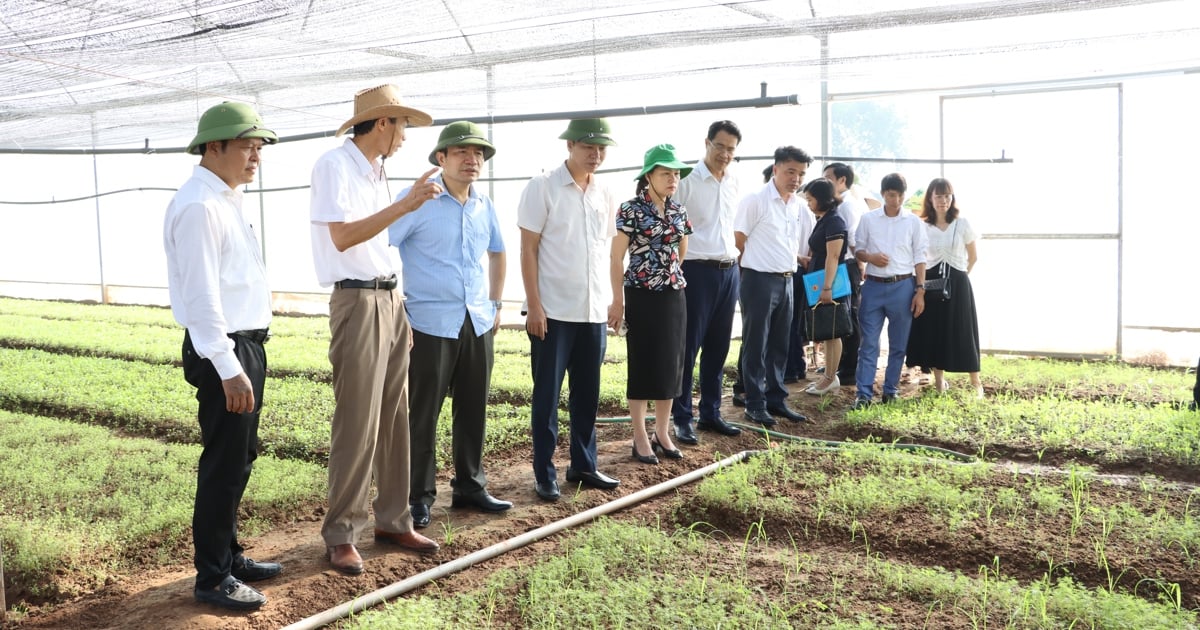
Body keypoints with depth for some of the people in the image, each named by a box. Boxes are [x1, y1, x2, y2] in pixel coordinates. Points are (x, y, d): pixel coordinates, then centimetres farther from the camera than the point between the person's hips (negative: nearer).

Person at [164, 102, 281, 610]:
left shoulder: (226, 201, 14)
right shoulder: (199, 206, -16)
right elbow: (202, 295, -22)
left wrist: (247, 357, 18)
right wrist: (228, 368, -24)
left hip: (247, 345, 10)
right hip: (223, 351, -10)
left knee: (239, 460, 18)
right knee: (224, 466, -2)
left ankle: (229, 557, 31)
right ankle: (212, 578, 11)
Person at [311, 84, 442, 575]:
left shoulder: (376, 171, 16)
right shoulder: (335, 165, -9)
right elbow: (342, 237, -20)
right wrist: (404, 205, -26)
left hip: (390, 300, 8)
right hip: (357, 301, -8)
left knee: (394, 420, 10)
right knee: (357, 425, -6)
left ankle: (393, 520, 20)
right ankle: (341, 535, 5)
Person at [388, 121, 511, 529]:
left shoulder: (484, 207, 10)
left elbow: (497, 253, 28)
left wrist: (496, 303, 21)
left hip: (478, 323, 6)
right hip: (430, 324, -6)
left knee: (474, 410, 12)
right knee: (423, 415, 1)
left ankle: (470, 486, 26)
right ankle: (420, 497, 13)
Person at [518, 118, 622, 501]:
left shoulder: (605, 195, 9)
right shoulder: (543, 187, -5)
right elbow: (528, 248, -7)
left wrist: (609, 301, 11)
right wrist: (534, 305, -13)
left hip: (594, 312, 5)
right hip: (553, 311, -5)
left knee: (588, 395, 13)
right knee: (547, 396, 3)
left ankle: (583, 465, 26)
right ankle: (544, 474, 13)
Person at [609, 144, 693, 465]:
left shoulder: (678, 211, 9)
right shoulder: (631, 209, -9)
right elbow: (616, 258, -10)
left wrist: (678, 280, 18)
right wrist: (617, 300, -12)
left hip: (674, 296, 6)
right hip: (642, 297, -6)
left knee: (670, 364, 10)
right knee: (642, 365, 1)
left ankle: (663, 434, 21)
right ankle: (641, 439, 10)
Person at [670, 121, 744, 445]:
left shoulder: (733, 181, 11)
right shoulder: (687, 181, -8)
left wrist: (734, 257, 17)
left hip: (729, 270, 6)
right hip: (697, 271, -6)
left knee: (718, 346, 12)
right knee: (688, 347, -1)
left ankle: (711, 413, 22)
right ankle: (682, 418, 6)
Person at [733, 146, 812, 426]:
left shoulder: (796, 204, 9)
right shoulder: (755, 201, -12)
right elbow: (738, 241, -9)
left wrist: (790, 264, 13)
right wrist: (760, 262, 1)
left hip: (786, 281, 7)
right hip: (760, 280, -7)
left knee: (779, 346, 13)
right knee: (756, 346, 1)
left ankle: (776, 400, 22)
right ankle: (755, 404, 8)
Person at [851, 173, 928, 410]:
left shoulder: (913, 221, 2)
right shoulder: (868, 219, 3)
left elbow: (919, 258, 4)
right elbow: (857, 250, 9)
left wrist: (920, 290, -1)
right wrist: (871, 257, -13)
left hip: (903, 286, 0)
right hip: (874, 286, 0)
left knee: (898, 343, 8)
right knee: (869, 342, -2)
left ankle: (891, 390, 19)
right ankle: (864, 392, 0)